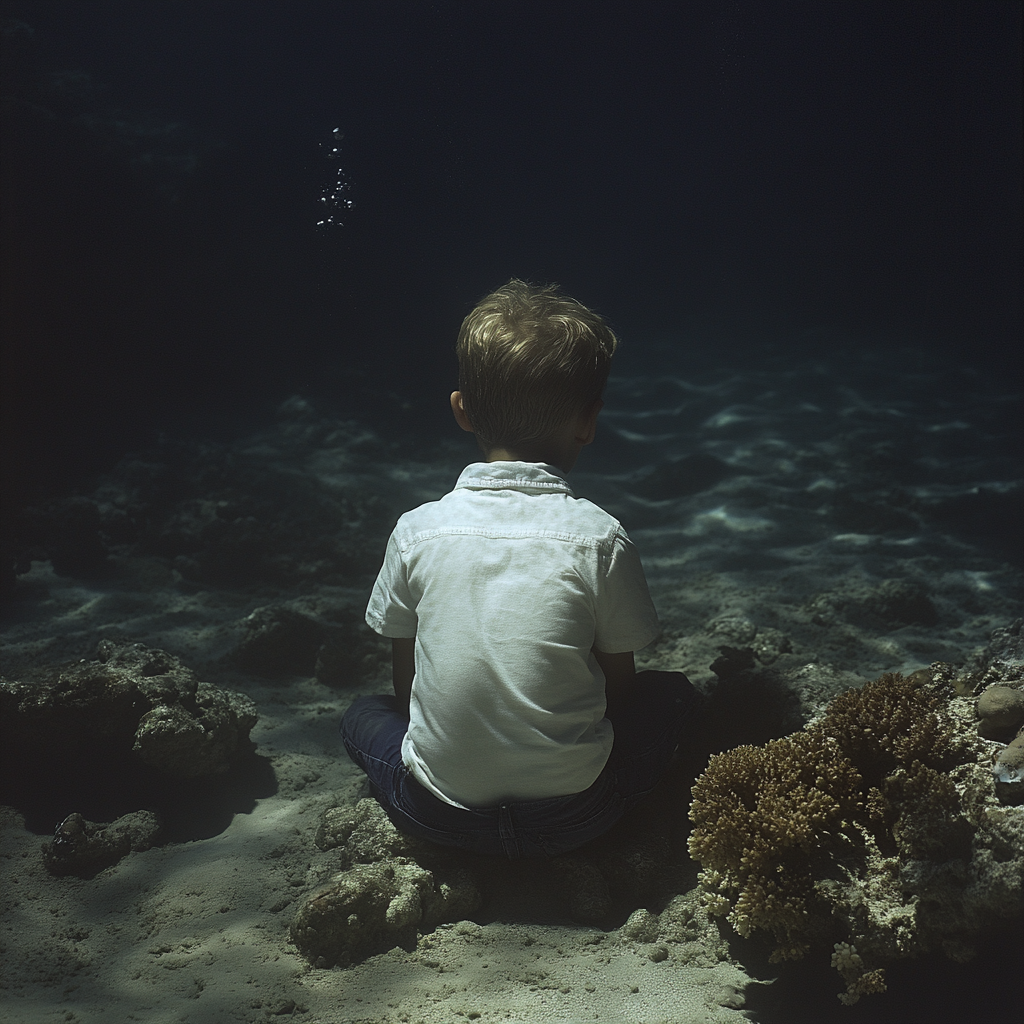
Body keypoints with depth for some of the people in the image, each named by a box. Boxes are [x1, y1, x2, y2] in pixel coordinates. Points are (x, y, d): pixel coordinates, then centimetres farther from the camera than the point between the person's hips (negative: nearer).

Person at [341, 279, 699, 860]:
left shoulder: (416, 531, -6)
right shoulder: (600, 537, -12)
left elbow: (406, 688, 3)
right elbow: (619, 689, -1)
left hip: (437, 816, 1)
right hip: (572, 817, -1)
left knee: (364, 716, 31)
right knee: (674, 693, 23)